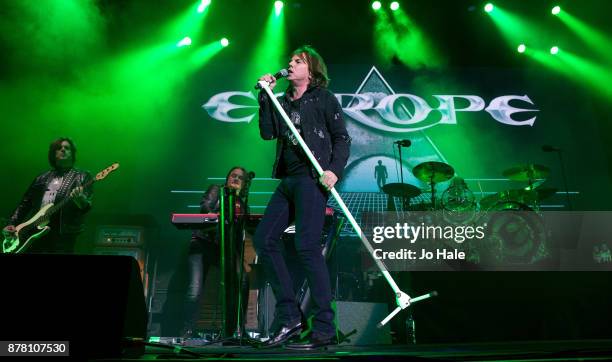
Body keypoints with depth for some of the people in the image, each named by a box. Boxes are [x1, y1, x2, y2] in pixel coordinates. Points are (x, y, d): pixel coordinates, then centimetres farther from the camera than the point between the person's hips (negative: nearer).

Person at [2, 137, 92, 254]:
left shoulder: (83, 177, 7)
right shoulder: (42, 178, 21)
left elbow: (87, 206, -6)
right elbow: (25, 203, 22)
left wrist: (81, 200, -28)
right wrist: (11, 224, 9)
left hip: (62, 234, -4)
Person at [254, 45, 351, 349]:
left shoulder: (324, 98, 4)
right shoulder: (283, 101, 21)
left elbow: (342, 138, -1)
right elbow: (267, 133, 9)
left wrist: (335, 170, -16)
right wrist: (265, 96, 5)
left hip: (312, 178, -7)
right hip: (288, 180, 8)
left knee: (306, 246, -14)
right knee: (263, 239, 1)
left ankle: (324, 329, -7)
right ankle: (289, 317, 7)